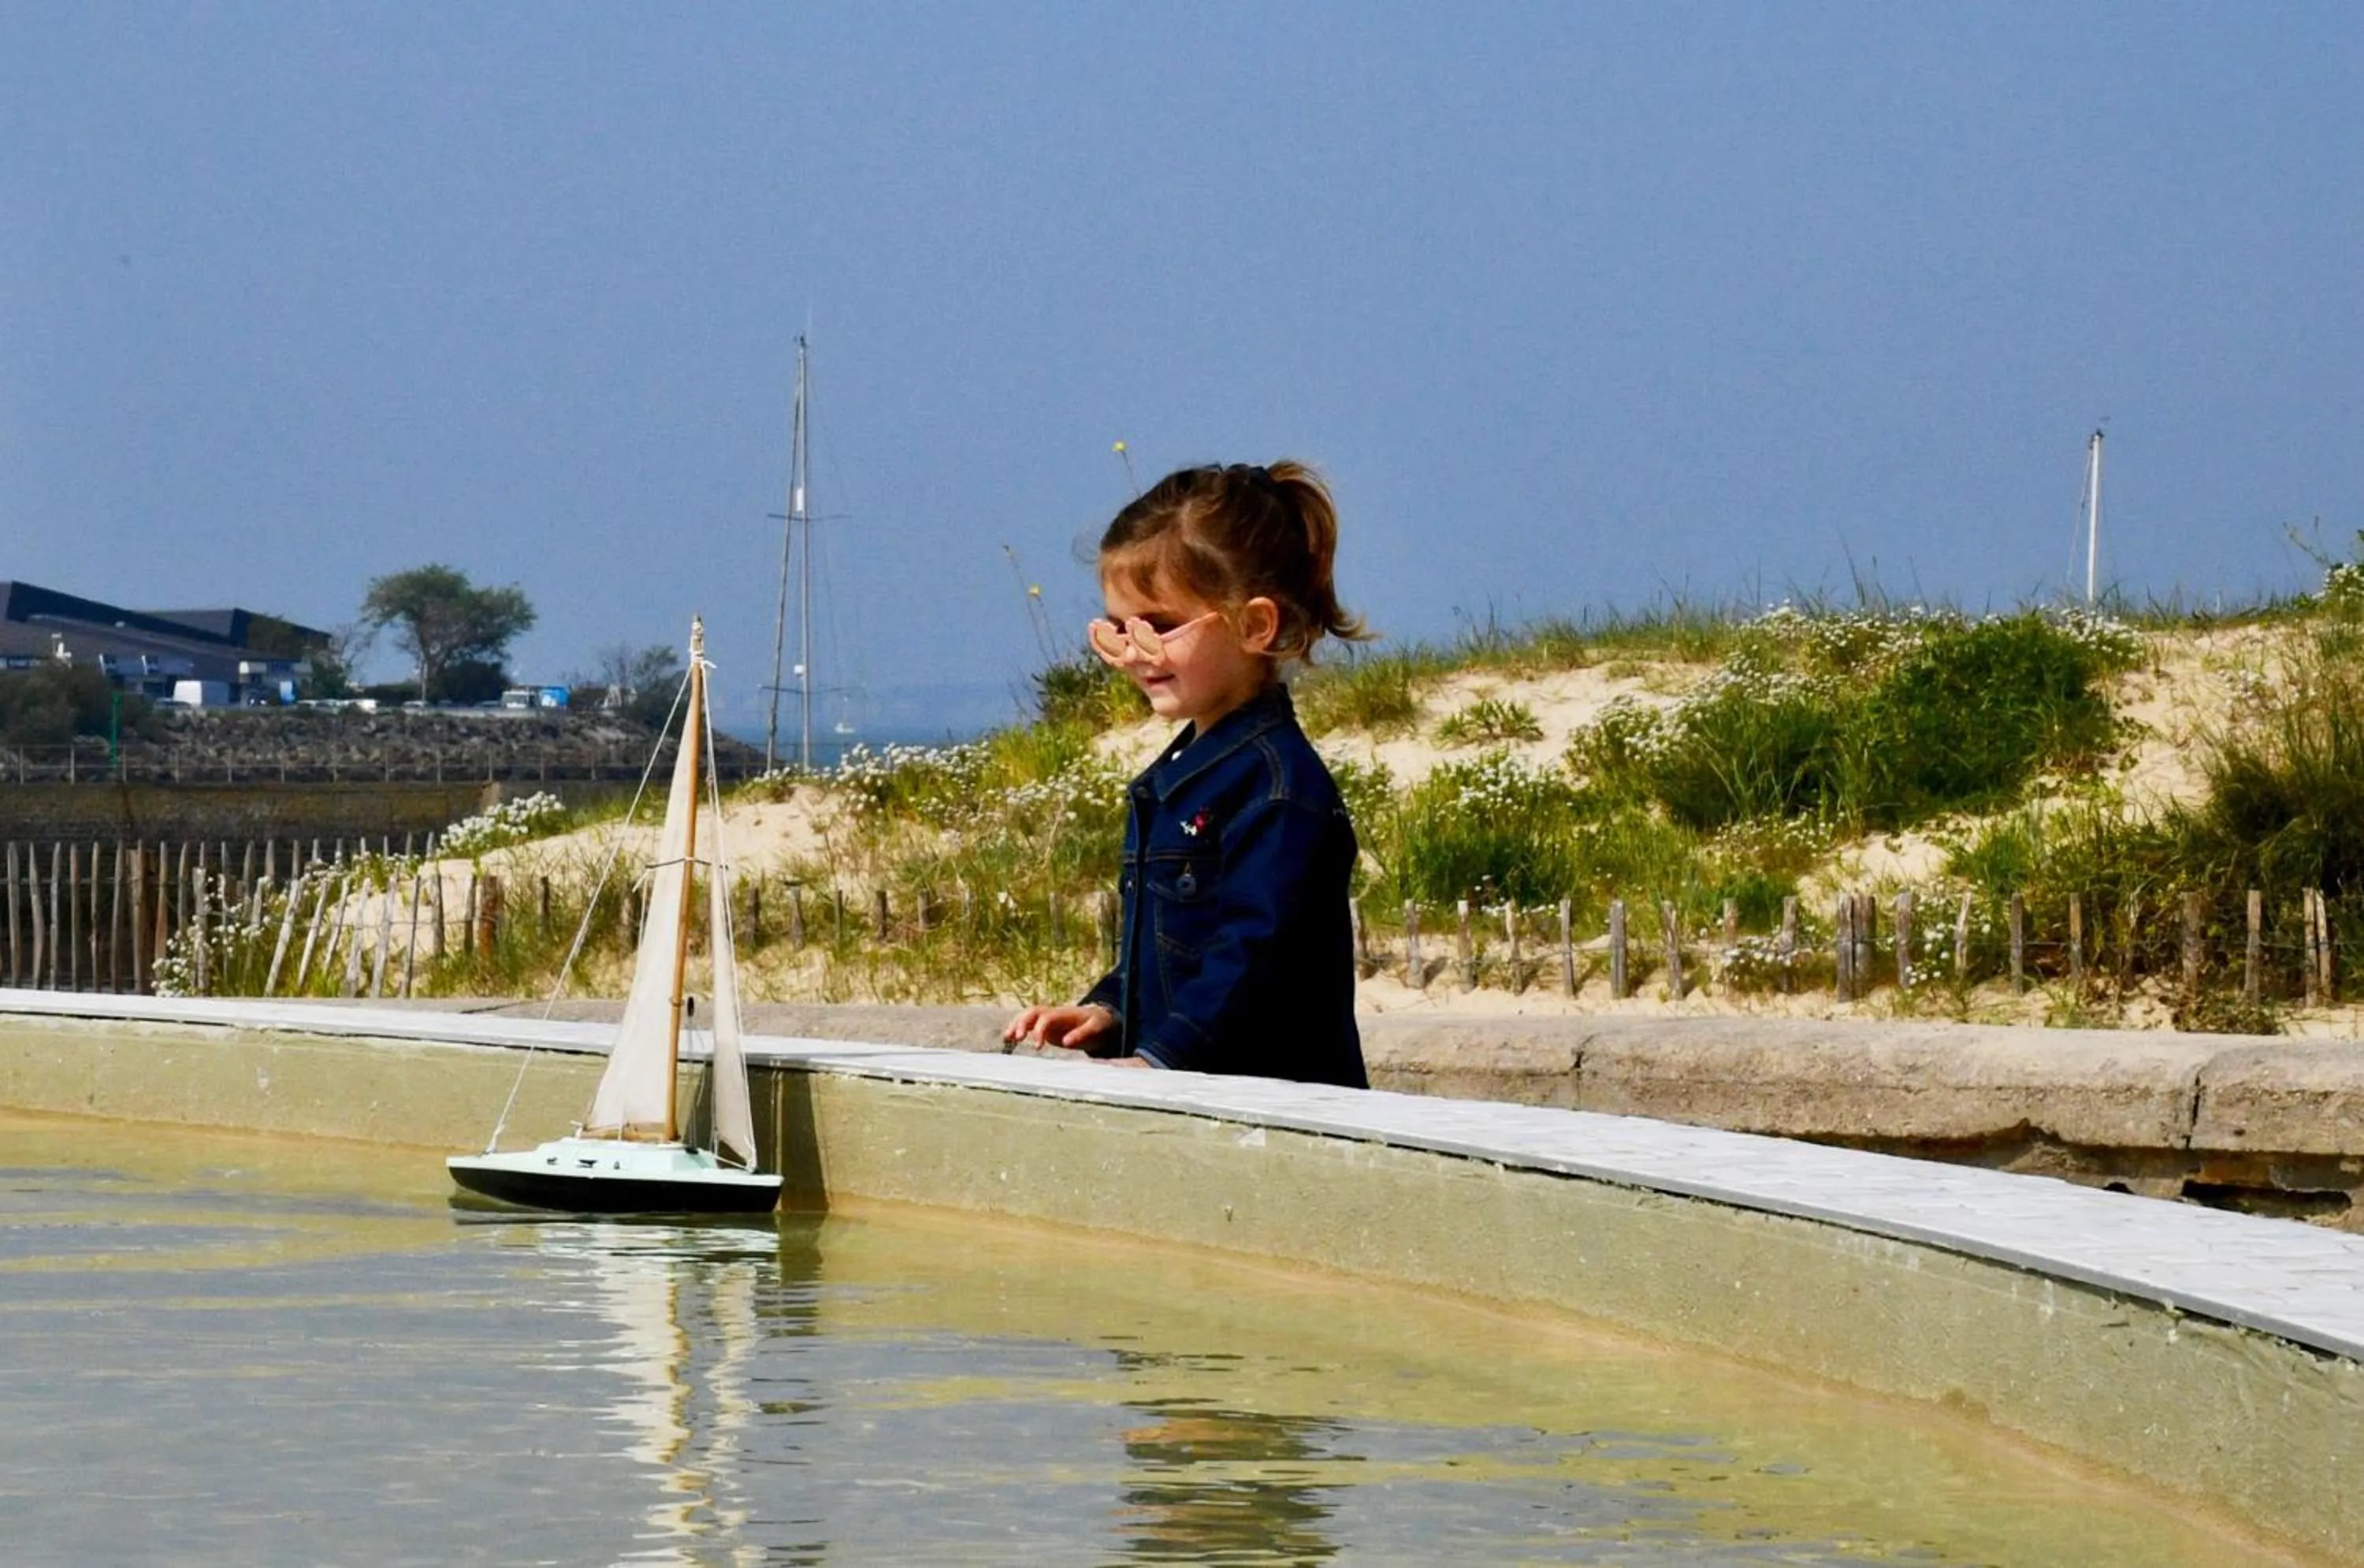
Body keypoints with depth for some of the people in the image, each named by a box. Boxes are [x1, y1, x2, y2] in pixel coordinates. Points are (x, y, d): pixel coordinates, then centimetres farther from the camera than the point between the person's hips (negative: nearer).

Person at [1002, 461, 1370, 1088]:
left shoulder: (1278, 783, -13)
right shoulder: (1178, 771, 18)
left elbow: (1256, 956, -21)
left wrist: (1160, 1058, -27)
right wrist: (1106, 1014, 9)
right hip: (1178, 1097, 9)